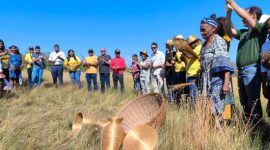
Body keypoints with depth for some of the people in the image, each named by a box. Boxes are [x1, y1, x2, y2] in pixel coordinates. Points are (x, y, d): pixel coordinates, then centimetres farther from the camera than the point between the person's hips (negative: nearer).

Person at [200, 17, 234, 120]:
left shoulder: (219, 41, -7)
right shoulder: (204, 44, 16)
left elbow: (225, 64, -16)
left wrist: (226, 83, -25)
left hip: (217, 80, -7)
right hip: (206, 81, 7)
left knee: (216, 110, -8)